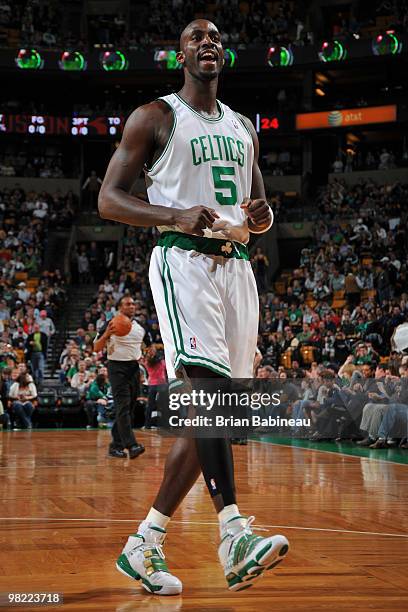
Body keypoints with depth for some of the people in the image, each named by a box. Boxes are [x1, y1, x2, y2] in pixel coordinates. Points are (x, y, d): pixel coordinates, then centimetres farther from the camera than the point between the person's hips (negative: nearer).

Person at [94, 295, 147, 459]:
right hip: (117, 367, -7)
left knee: (128, 408, 7)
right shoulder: (111, 325, -5)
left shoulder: (140, 327, 11)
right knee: (123, 407, -14)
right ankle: (131, 445, -23)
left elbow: (149, 346, 25)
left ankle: (116, 445, 15)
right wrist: (106, 334, -26)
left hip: (134, 368, 7)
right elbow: (96, 348, -8)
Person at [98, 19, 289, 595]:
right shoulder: (154, 116, 4)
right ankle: (235, 537, -30)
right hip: (184, 261, -6)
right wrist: (175, 215, -19)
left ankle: (144, 544, 10)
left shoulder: (243, 128, 22)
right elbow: (109, 199, -1)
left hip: (236, 265, 6)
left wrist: (263, 216, 2)